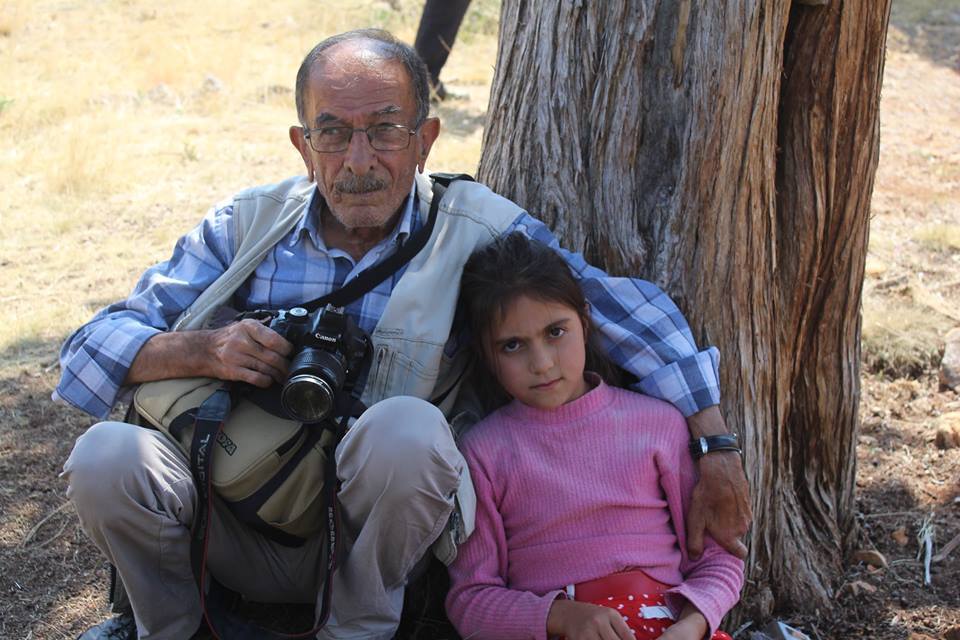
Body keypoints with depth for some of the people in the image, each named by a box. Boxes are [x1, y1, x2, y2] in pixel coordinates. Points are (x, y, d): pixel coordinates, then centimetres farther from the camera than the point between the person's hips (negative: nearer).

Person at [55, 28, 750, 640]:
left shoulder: (475, 229, -4)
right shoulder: (244, 227, 1)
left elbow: (633, 313, -1)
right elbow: (94, 350, 0)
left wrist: (715, 448, -4)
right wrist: (203, 350, -19)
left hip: (373, 542, -1)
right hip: (243, 537, 2)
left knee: (408, 427, -33)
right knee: (107, 456, -25)